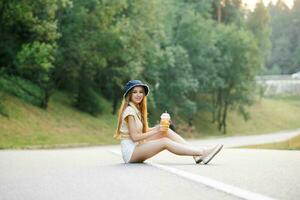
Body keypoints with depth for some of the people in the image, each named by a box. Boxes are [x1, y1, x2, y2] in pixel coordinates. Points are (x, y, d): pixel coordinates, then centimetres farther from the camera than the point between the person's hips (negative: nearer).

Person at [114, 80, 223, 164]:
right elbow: (135, 137, -18)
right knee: (165, 142, -23)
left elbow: (143, 130, 13)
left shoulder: (136, 109, 17)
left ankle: (197, 155, -13)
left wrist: (159, 127, -3)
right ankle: (202, 153, -28)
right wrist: (156, 131, -15)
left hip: (137, 147, 9)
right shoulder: (130, 110, -12)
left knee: (167, 131, -3)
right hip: (130, 151, -9)